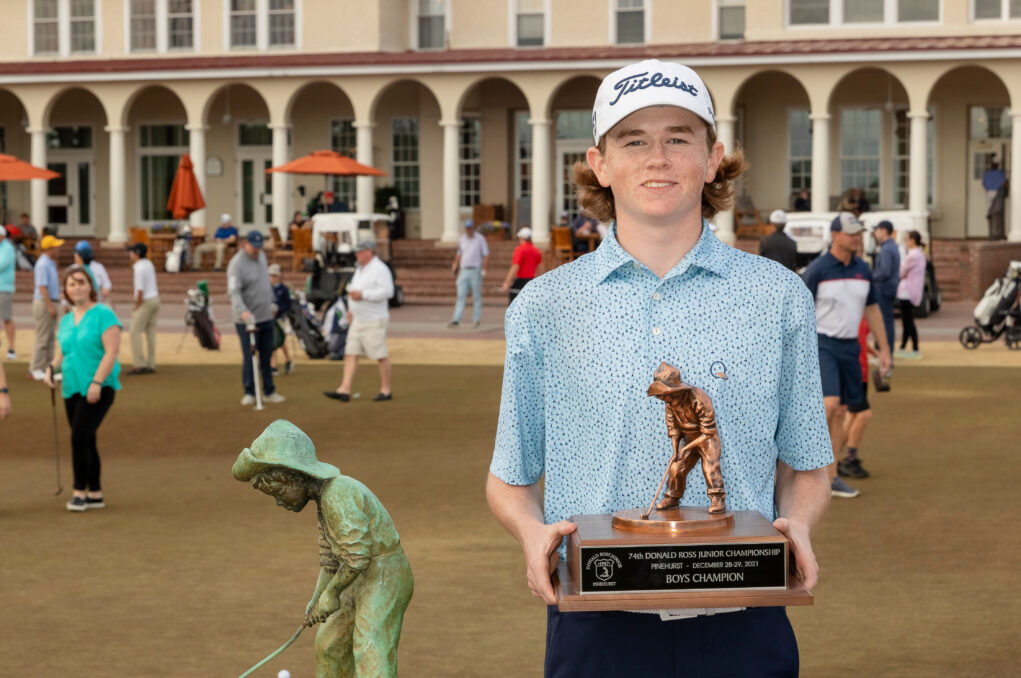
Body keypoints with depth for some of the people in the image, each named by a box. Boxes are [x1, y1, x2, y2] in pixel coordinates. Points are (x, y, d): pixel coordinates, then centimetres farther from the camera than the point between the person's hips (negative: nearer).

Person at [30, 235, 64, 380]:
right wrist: (50, 306, -23)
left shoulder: (50, 263, 13)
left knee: (51, 337, 13)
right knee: (43, 337, -6)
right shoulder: (43, 264, -17)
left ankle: (48, 366, 19)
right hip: (44, 303, -10)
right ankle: (36, 369, -1)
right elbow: (42, 287, -22)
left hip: (51, 303, 10)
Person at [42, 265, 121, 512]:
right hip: (72, 388, 7)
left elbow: (111, 352, -13)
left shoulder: (103, 315, -7)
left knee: (80, 438, -15)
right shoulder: (66, 320, 14)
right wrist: (52, 367, 1)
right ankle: (95, 494, 17)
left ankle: (80, 491, -5)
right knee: (86, 441, 9)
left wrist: (96, 383, -20)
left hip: (98, 388, -7)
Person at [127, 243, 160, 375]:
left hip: (145, 301, -9)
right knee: (151, 332, 10)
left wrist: (136, 308, -15)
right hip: (155, 298, 9)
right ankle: (150, 364, 11)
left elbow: (140, 291, -20)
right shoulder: (149, 263, 9)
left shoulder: (139, 268, -18)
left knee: (135, 332, -5)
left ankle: (139, 364, -9)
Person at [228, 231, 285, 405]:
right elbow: (234, 291, -26)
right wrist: (242, 311, -41)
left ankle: (269, 392, 17)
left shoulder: (261, 256, 9)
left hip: (266, 316, 7)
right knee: (249, 356, -6)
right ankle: (249, 393, 2)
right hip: (247, 318, -7)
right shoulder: (237, 264, -16)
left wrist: (271, 302, 22)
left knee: (266, 356, 11)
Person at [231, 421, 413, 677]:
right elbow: (330, 557, 15)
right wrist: (317, 597, 4)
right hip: (366, 582, 10)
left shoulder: (338, 496, -23)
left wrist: (332, 592, -13)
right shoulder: (324, 497, 9)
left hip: (384, 581, -10)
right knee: (329, 646, 25)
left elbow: (357, 557, -26)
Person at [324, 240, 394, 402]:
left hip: (374, 321, -9)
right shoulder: (360, 269, 17)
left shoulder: (380, 269, -12)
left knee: (381, 355, -2)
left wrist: (362, 295, -24)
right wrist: (351, 308, 15)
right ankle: (345, 390, -3)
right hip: (358, 320, 9)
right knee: (351, 354, 1)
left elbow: (387, 291, -22)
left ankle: (386, 390, 8)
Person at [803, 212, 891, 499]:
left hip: (849, 346, 6)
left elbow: (872, 310, 17)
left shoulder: (863, 270, 8)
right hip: (822, 344, -6)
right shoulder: (817, 270, -10)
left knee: (840, 412, 6)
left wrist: (884, 349, 15)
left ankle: (831, 477, 11)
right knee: (829, 403, -22)